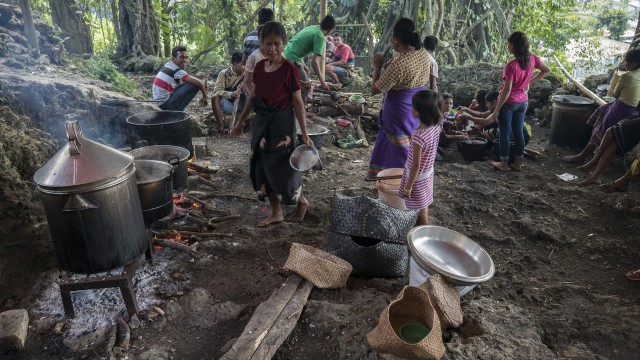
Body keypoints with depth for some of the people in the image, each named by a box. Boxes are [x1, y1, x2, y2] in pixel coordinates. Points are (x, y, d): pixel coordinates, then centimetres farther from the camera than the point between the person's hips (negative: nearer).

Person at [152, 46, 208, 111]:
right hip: (165, 104, -9)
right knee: (195, 85, -15)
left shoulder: (168, 65, 8)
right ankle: (177, 110, -7)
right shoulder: (176, 71, -17)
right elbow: (198, 82, -19)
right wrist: (204, 94, -1)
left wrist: (202, 83, 5)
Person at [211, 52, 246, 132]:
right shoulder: (224, 74, -12)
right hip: (227, 101, -2)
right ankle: (221, 125, -26)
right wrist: (231, 94, -39)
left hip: (240, 101, 2)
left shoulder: (245, 74, -4)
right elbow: (217, 90, -22)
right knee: (215, 97, -32)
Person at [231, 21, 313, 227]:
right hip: (261, 123, 7)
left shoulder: (289, 69, -13)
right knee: (262, 168, 10)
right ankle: (276, 213, 25)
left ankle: (302, 202, 27)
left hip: (281, 125, -7)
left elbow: (298, 103, -11)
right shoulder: (260, 67, 4)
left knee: (281, 169, -1)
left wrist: (305, 135, -12)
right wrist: (241, 121, 19)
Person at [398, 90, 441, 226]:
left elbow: (416, 165, -25)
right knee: (423, 207, 24)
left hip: (418, 177, -8)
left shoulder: (419, 136, -32)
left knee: (421, 210, 11)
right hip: (428, 174, 8)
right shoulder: (436, 126, -9)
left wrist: (408, 186, -16)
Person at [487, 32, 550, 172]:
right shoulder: (532, 59, -4)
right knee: (519, 132, 13)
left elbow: (507, 90, -23)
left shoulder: (512, 65, -23)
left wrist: (496, 110, -18)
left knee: (505, 133, 5)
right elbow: (547, 71, 10)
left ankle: (504, 163, 13)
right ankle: (518, 163, 20)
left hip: (509, 102, -6)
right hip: (523, 102, 6)